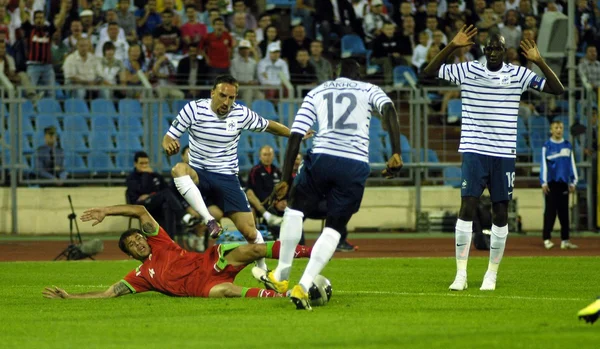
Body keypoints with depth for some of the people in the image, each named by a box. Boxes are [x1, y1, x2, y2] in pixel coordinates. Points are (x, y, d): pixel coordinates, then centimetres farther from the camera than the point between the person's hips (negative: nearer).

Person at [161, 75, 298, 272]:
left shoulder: (241, 114, -5)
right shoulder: (193, 109, -10)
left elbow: (269, 126, 12)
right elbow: (169, 138, -7)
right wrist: (169, 144, -30)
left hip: (227, 178, 1)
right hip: (198, 174, -1)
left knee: (249, 231, -7)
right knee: (179, 169, -38)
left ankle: (262, 269, 20)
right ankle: (209, 220, -35)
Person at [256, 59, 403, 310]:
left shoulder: (316, 93, 22)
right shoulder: (369, 90, 19)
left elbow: (295, 137, 12)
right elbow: (389, 110, -4)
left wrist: (286, 180, 13)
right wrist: (396, 154, -9)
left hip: (322, 157, 0)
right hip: (356, 165, 0)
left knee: (295, 210, 22)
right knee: (334, 228, 10)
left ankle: (281, 277, 20)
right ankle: (303, 287, -3)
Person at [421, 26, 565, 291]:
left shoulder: (518, 75, 1)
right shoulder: (468, 71, 0)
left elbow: (557, 89, -2)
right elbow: (428, 72, -2)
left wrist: (539, 62, -16)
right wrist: (452, 46, -13)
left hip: (504, 154, 1)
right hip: (474, 151, -1)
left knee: (501, 213, 3)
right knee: (467, 208, -10)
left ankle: (491, 275, 13)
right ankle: (461, 274, -6)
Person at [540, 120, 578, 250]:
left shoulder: (567, 146, 11)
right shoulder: (547, 146, 1)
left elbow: (572, 164, 13)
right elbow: (544, 165, -2)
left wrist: (573, 182, 8)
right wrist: (544, 183, -8)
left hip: (563, 183, 3)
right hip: (551, 183, -3)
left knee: (564, 211, 2)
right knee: (550, 211, -4)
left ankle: (565, 240, 4)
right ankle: (546, 239, -2)